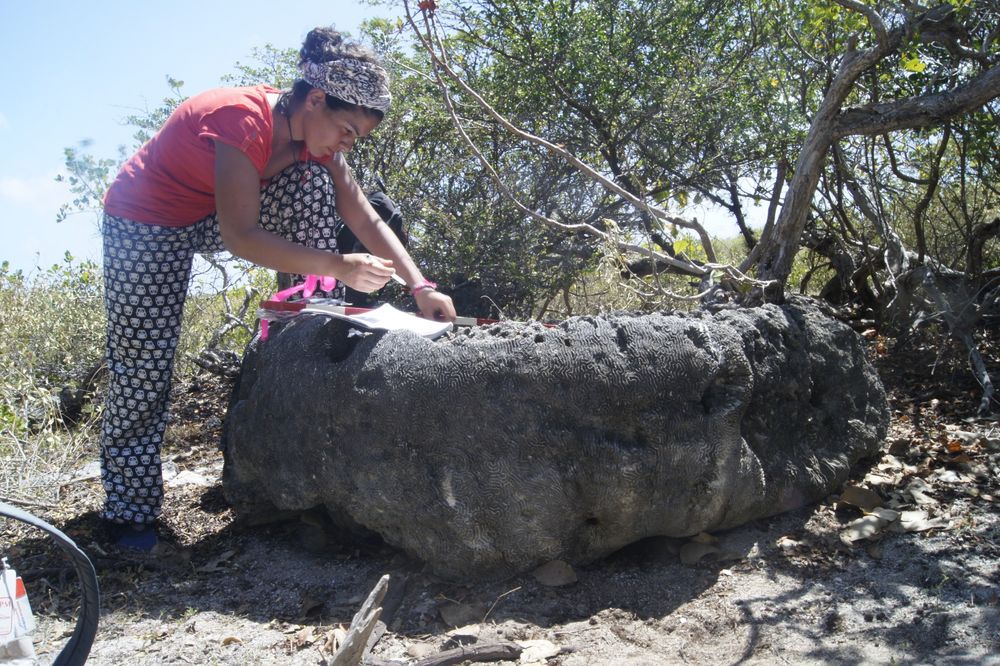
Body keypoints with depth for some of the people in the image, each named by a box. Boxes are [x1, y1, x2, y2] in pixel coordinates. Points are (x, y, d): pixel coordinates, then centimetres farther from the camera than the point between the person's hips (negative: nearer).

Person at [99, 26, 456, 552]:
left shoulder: (314, 134, -10)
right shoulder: (242, 120, -33)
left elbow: (366, 219, -12)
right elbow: (240, 237, -37)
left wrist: (421, 287, -22)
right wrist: (338, 266, -39)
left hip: (214, 213, 6)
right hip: (144, 222, -6)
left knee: (315, 185, -13)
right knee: (143, 364, -8)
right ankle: (130, 508, 8)